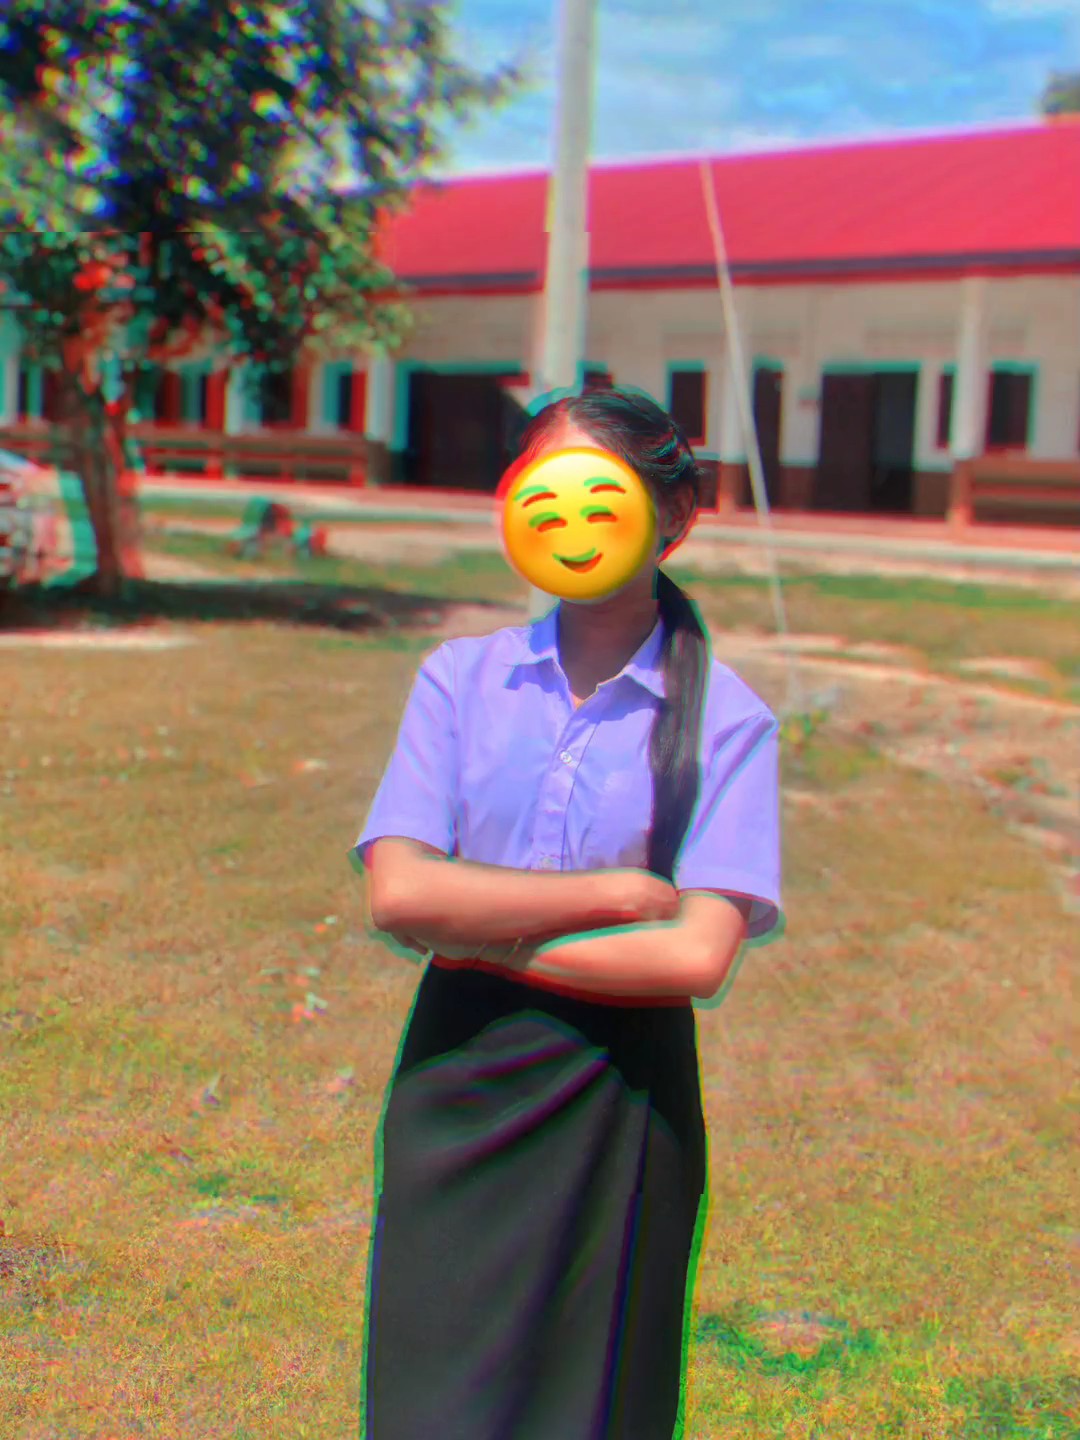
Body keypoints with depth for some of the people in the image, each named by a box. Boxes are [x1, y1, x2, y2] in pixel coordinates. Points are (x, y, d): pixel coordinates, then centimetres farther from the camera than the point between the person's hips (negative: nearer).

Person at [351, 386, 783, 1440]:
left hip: (621, 1093, -2)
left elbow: (698, 955, -15)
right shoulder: (462, 678, 1)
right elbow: (397, 890, -10)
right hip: (455, 1083, 2)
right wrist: (616, 892, -14)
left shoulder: (724, 719, -5)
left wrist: (483, 939, -12)